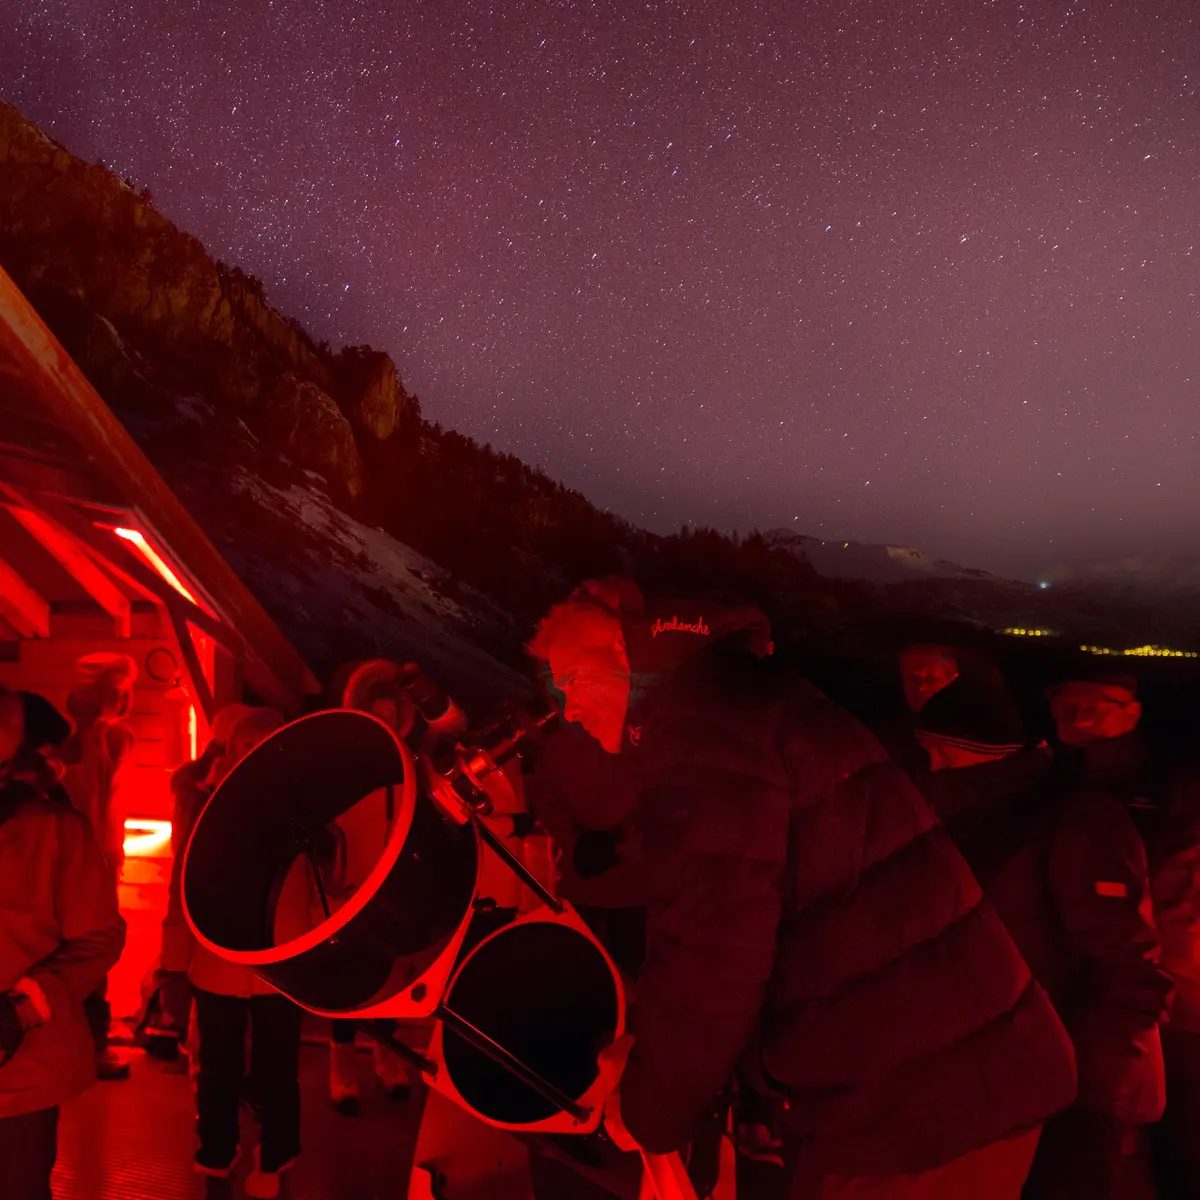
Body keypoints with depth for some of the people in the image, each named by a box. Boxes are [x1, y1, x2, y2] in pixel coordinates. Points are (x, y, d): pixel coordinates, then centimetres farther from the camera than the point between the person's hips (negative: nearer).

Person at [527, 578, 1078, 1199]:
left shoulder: (694, 723, -15)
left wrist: (647, 1112, -5)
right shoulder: (729, 695, 17)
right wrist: (640, 1052, 18)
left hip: (914, 1106, -9)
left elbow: (710, 953, -22)